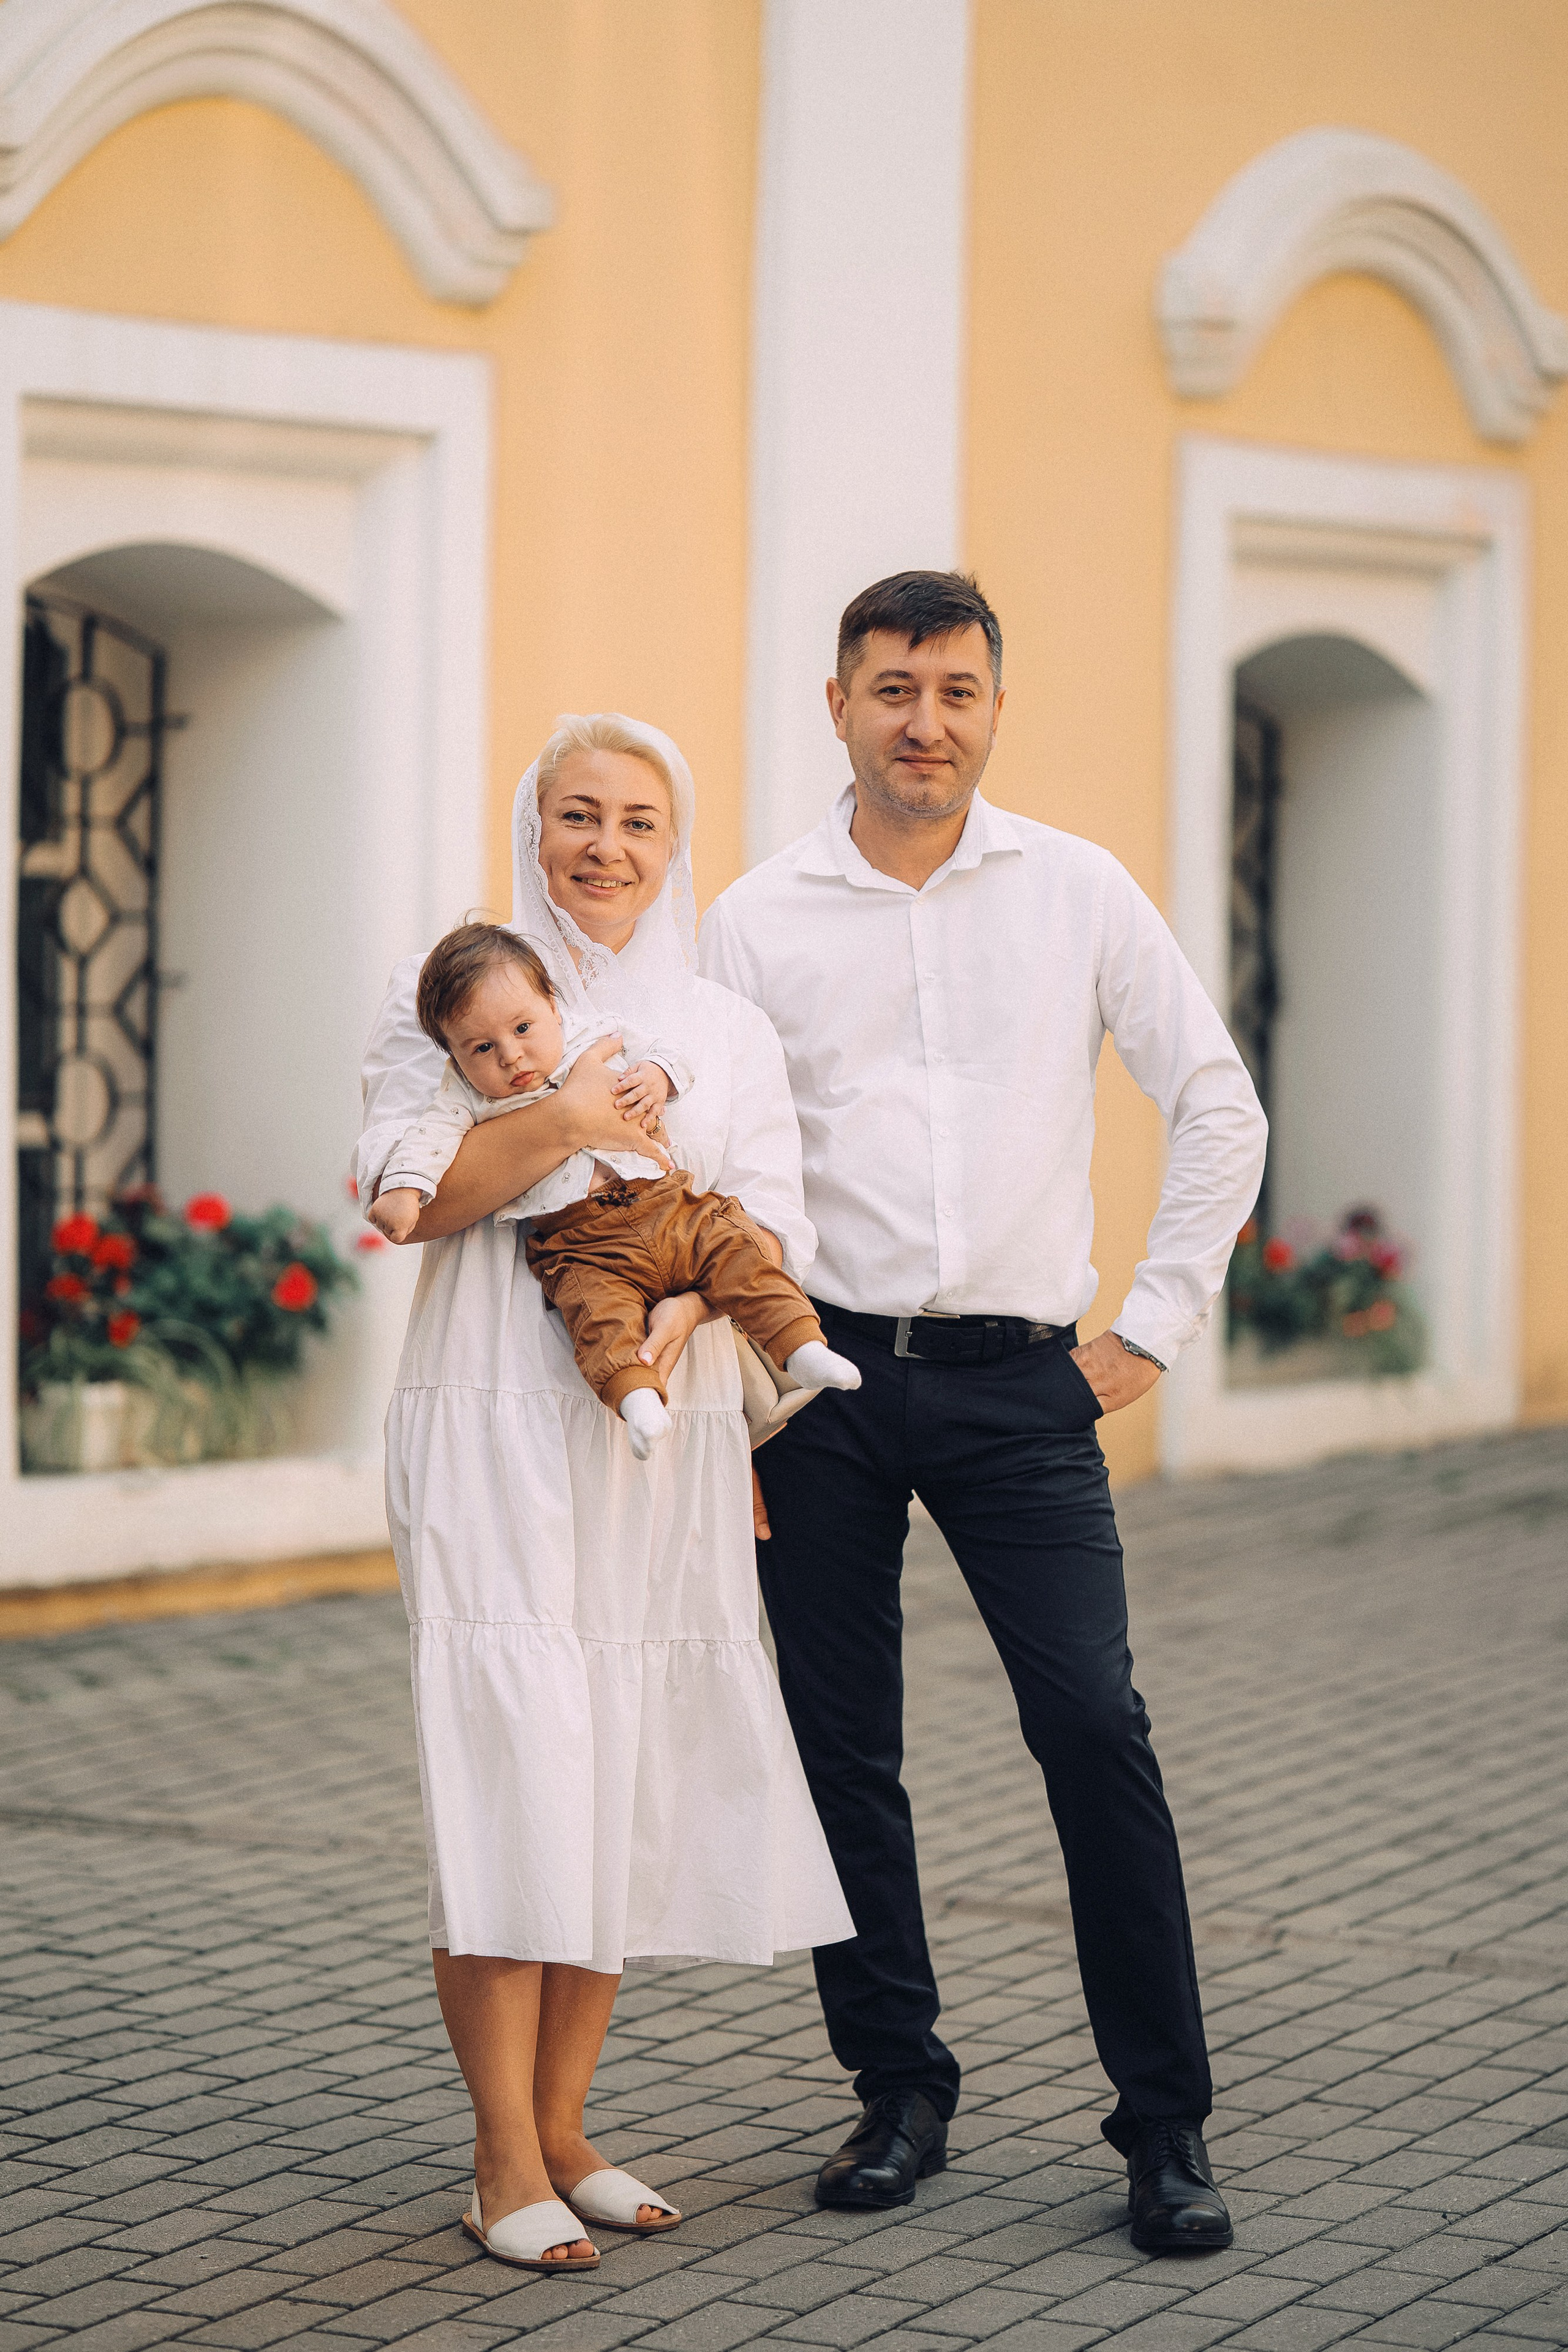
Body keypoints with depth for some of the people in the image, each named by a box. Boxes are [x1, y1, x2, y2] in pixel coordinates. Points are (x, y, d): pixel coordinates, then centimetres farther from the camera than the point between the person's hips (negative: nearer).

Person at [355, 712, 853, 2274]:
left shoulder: (726, 1029, 14)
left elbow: (771, 1220, 4)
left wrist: (686, 1302, -16)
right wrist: (560, 1121, -18)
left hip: (664, 1441, 4)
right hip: (495, 1434, -4)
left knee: (631, 1787, 5)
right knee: (510, 1773, -9)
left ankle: (562, 2131, 17)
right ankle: (503, 2165, -3)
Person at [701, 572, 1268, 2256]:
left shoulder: (1078, 894, 5)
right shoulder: (758, 922, 5)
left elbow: (1217, 1106, 9)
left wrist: (1155, 1327, 4)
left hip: (1017, 1375, -1)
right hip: (823, 1373, 1)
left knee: (1094, 1725, -10)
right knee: (843, 1749, 4)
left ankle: (1166, 2121, -2)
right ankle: (898, 2088, 19)